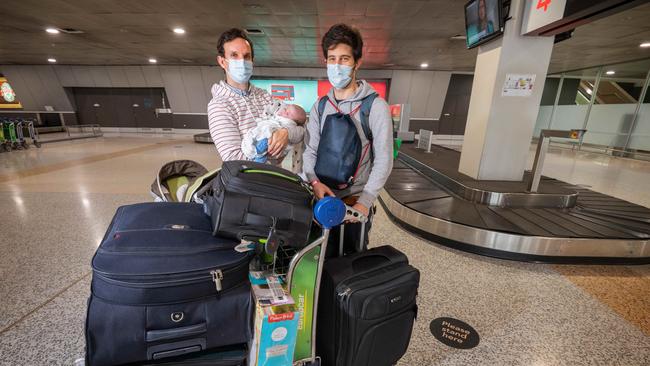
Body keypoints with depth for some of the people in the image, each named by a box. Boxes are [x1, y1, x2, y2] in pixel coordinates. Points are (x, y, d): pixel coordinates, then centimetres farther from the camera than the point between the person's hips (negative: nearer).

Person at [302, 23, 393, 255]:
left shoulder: (375, 106, -9)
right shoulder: (320, 106, 5)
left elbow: (383, 160, -12)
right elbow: (310, 150, 2)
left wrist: (364, 202, -19)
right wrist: (315, 181, -16)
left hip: (356, 201, -4)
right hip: (322, 199, 4)